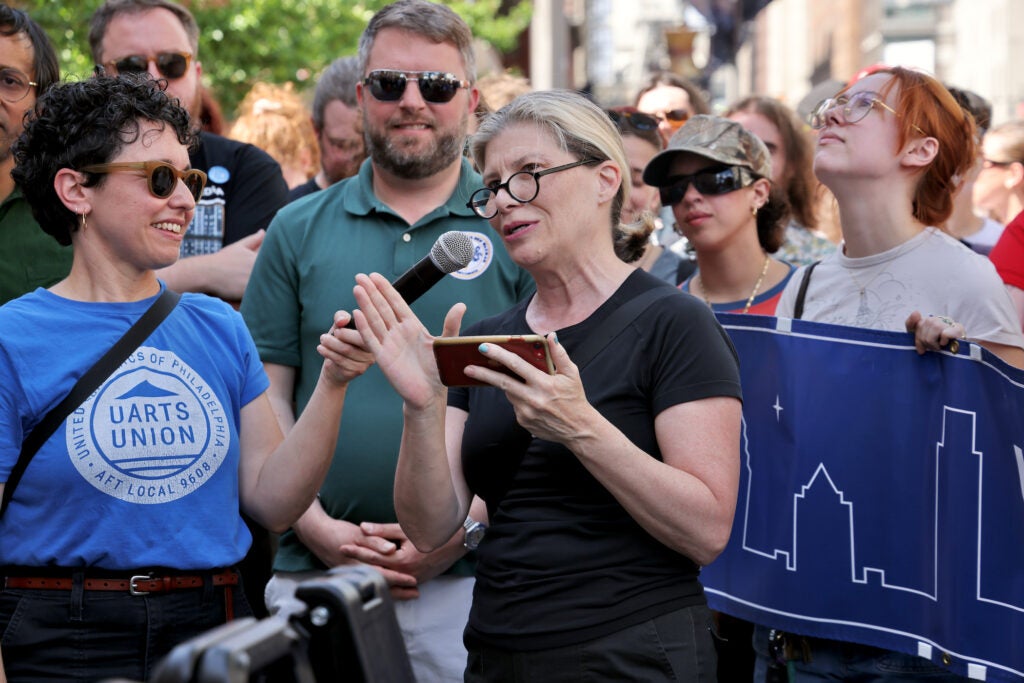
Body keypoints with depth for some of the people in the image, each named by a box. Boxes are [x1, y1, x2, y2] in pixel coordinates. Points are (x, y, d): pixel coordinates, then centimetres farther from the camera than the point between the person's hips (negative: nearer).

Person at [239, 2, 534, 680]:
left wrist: (465, 528, -11)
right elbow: (265, 399, 7)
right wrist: (316, 526, -5)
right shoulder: (299, 231, 9)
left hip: (468, 580, -2)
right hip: (314, 573, 2)